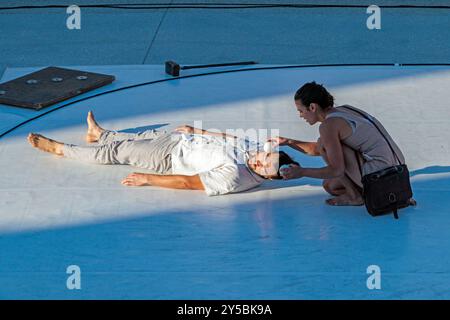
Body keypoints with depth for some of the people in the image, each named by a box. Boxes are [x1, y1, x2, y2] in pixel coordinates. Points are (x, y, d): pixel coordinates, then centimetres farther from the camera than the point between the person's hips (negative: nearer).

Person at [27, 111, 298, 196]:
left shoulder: (232, 178, -37)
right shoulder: (255, 149, -14)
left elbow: (187, 183, -31)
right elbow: (228, 138, 6)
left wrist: (145, 179, -24)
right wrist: (196, 131, 19)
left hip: (171, 158, -7)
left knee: (116, 152, 5)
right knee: (143, 136, 25)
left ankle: (59, 149, 25)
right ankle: (99, 134, 55)